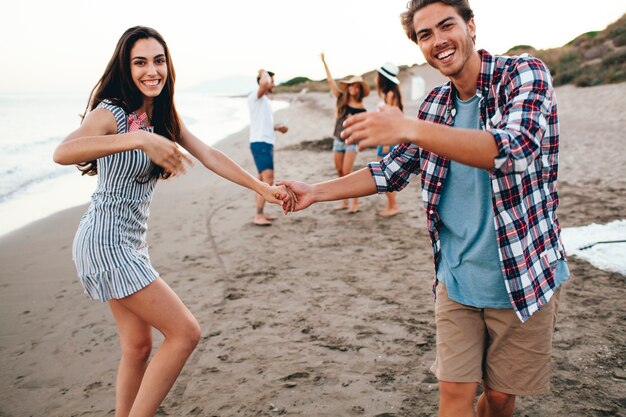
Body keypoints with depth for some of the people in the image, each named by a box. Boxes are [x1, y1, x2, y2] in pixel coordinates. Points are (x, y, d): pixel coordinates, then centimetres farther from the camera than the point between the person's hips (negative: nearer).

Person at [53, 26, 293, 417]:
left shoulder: (165, 116, 8)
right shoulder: (110, 113, -16)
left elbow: (209, 156, 7)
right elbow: (63, 152, -34)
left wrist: (263, 187, 1)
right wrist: (139, 140, -47)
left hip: (132, 241, 8)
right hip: (105, 241, -8)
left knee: (138, 347, 13)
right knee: (185, 332, -9)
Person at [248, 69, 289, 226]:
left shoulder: (265, 100, 22)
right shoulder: (255, 96, -8)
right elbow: (264, 83, -30)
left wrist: (277, 127, 15)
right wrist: (264, 72, -10)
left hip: (267, 143, 10)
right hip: (260, 143, -10)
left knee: (263, 180, 13)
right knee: (268, 179, -18)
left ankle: (260, 213, 20)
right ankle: (258, 216, -19)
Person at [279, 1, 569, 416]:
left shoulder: (524, 73, -12)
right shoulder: (435, 105, 4)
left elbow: (516, 148, -31)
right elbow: (392, 171, 13)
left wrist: (408, 128, -38)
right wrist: (315, 192, 6)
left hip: (522, 275, -3)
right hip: (456, 280, 4)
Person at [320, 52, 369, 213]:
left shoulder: (361, 108, -7)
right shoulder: (341, 99, 2)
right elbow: (330, 81, 4)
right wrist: (324, 62, 4)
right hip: (338, 139, 4)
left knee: (347, 172, -13)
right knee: (340, 173, 8)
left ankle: (355, 202, -5)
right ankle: (344, 202, 18)